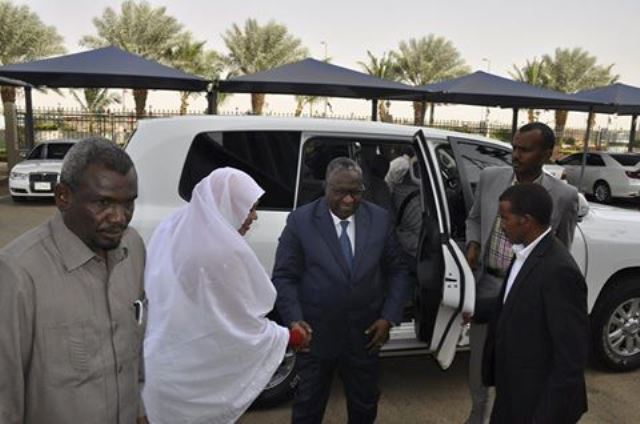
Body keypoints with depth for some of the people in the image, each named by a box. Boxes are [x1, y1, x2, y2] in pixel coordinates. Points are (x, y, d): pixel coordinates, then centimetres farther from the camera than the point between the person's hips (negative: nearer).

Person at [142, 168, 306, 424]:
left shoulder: (171, 228, -2)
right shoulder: (225, 249, -26)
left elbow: (152, 295, 9)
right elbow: (245, 326, -17)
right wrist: (288, 337, -1)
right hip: (196, 377, -7)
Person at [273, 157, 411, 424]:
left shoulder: (380, 219, -4)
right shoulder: (300, 220, -11)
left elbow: (397, 271, 3)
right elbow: (284, 277, -8)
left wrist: (389, 317, -6)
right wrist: (293, 320, -20)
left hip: (365, 335, 2)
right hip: (315, 334, -2)